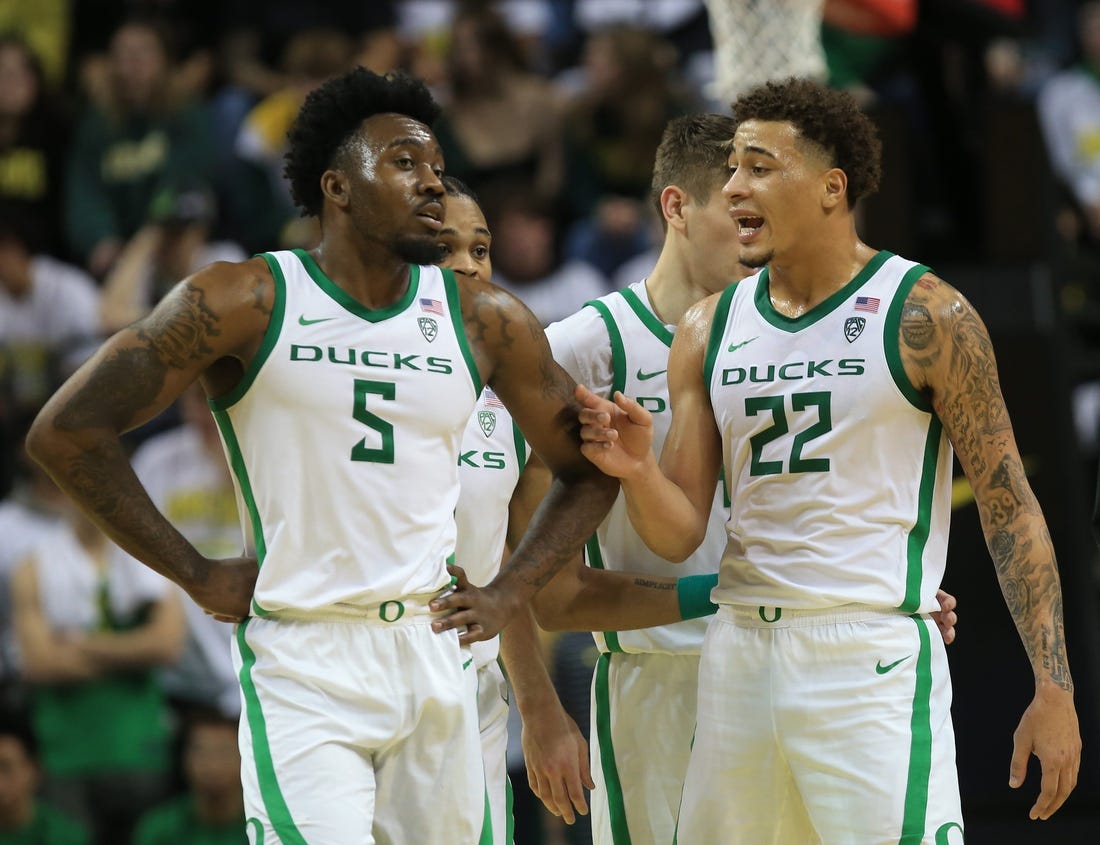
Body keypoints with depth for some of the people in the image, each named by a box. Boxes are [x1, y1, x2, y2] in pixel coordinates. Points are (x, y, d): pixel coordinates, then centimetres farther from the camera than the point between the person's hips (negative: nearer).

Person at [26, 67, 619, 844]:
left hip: (436, 658, 5)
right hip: (302, 665, -5)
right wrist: (194, 574, -5)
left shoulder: (486, 320, 8)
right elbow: (67, 431, -5)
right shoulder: (244, 303, -4)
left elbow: (588, 468, 20)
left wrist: (513, 591, 7)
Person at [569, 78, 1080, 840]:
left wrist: (1054, 689, -9)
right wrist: (636, 470, -14)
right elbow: (680, 535, 10)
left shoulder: (923, 315, -4)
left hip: (873, 655, -5)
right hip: (741, 654, 5)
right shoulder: (708, 331, 10)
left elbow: (1008, 504, -3)